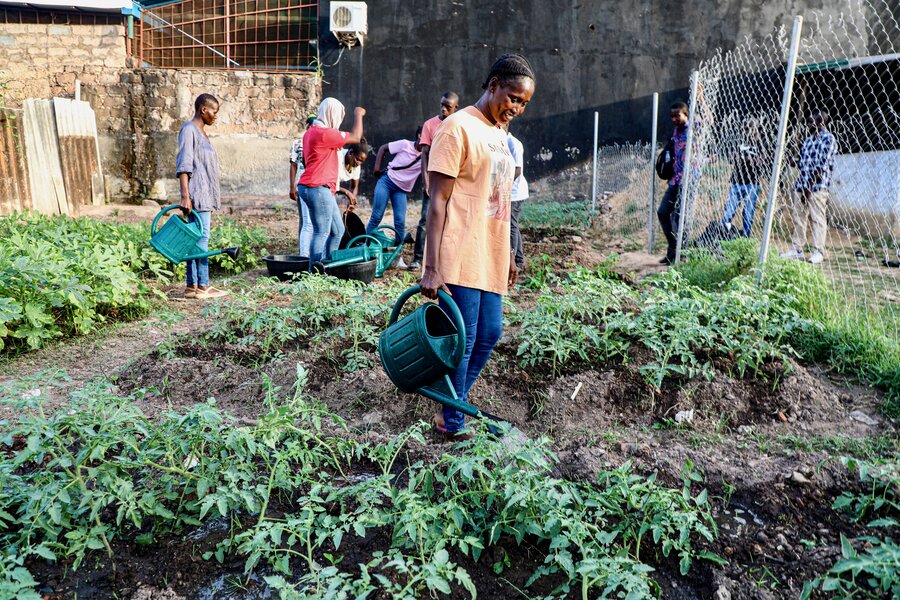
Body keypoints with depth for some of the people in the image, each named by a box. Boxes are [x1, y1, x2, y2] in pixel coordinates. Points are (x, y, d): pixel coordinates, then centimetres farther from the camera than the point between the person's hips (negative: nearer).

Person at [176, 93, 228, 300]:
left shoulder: (201, 131, 20)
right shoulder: (189, 130, -8)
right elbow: (183, 165, -16)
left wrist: (212, 200, 23)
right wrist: (185, 195, -23)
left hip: (205, 195, 10)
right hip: (197, 194, -10)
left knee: (196, 238, 8)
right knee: (201, 237, -9)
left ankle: (192, 286, 12)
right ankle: (203, 286, -5)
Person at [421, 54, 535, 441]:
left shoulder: (499, 134, 18)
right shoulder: (458, 128, -9)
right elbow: (438, 202, -14)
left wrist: (507, 255, 22)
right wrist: (432, 268, -18)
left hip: (490, 258, 9)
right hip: (459, 259, -9)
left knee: (489, 335, 12)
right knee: (463, 342, -2)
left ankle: (453, 405, 28)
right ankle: (452, 423, 15)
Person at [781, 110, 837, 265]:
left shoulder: (828, 139, -6)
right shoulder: (808, 139, 18)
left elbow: (821, 166, -13)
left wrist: (809, 186, -16)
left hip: (817, 185, -8)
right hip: (801, 183, 8)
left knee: (817, 218, -6)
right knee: (798, 217, 7)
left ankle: (818, 252, -3)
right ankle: (797, 249, 12)